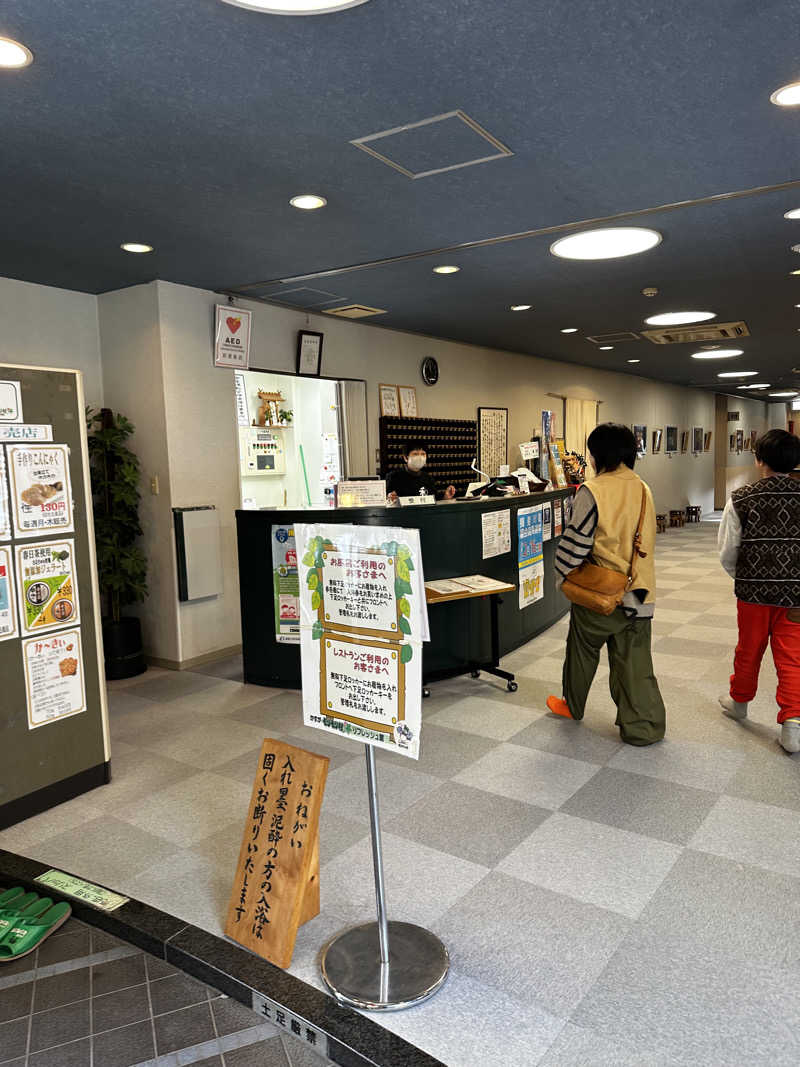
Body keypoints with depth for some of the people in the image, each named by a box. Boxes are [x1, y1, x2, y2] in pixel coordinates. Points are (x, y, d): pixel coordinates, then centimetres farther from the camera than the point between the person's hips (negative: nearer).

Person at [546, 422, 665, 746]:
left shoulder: (592, 491, -17)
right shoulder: (643, 490, 4)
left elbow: (576, 540, -13)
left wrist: (561, 574, 3)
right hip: (639, 589, 4)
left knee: (582, 649, 18)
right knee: (635, 661, 11)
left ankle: (572, 705, 37)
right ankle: (643, 725, 12)